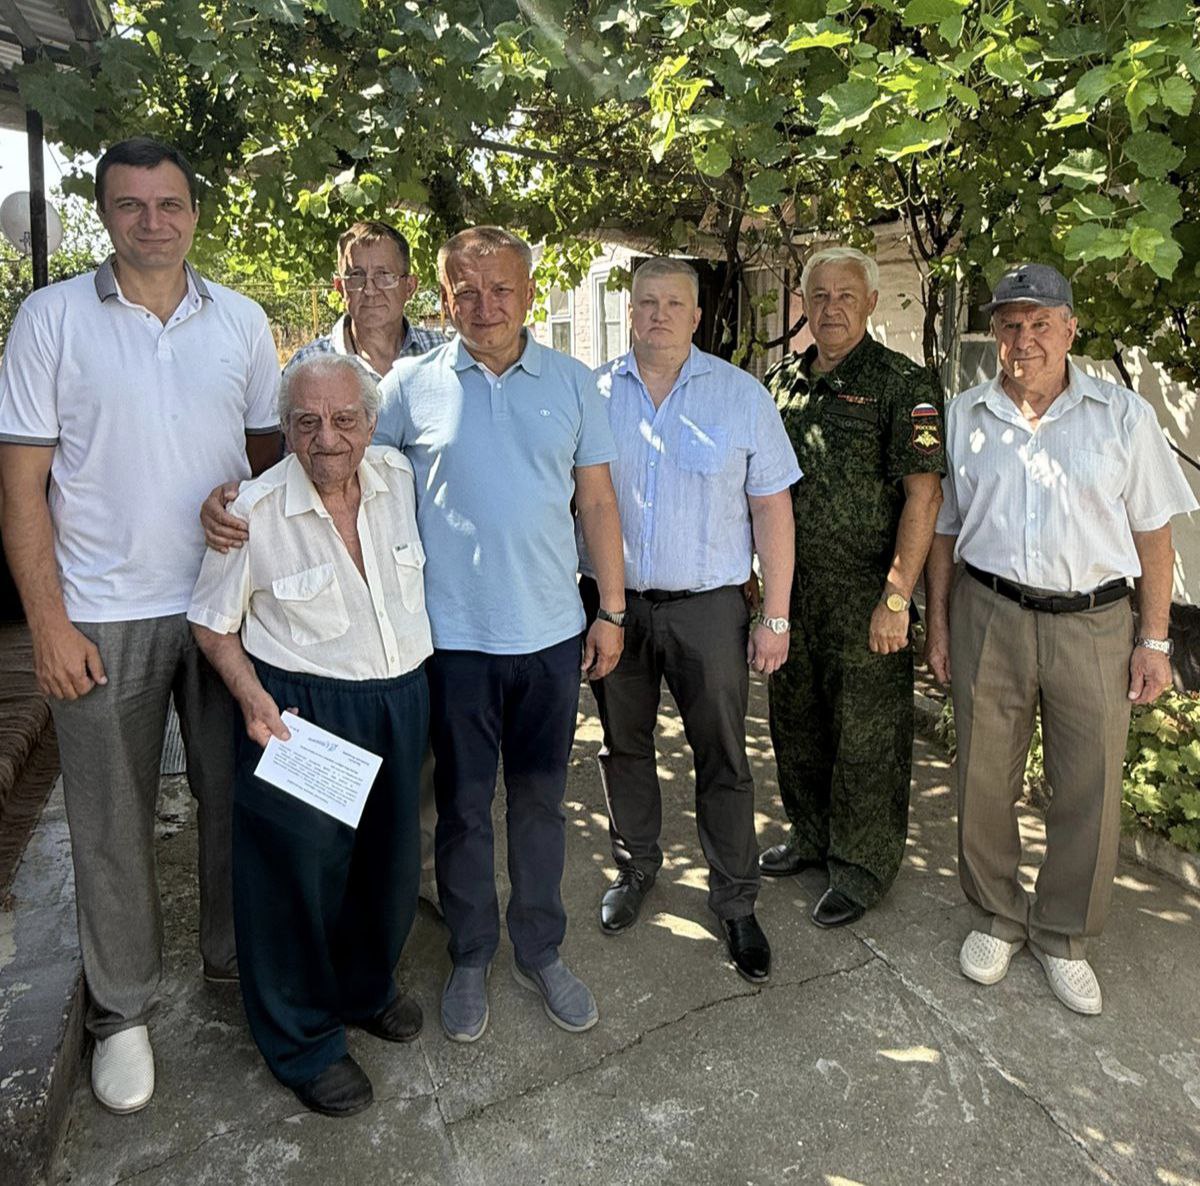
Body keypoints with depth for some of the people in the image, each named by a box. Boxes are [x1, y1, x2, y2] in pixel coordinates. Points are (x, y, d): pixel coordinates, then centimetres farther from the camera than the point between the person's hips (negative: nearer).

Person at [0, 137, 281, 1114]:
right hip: (102, 617, -2)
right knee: (112, 821, 9)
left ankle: (237, 957, 34)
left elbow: (272, 452, 11)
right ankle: (122, 1009, 28)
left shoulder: (242, 321, 5)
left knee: (237, 796, 12)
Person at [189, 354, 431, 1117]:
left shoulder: (401, 480, -3)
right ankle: (305, 1042, 31)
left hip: (401, 702, 5)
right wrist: (254, 699, -18)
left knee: (391, 859, 18)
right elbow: (212, 623, -3)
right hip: (302, 713, -5)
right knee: (302, 871, 5)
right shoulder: (253, 511, -14)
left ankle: (366, 989, 46)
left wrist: (421, 676, 11)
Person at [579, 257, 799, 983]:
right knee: (625, 746, 16)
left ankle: (736, 902, 24)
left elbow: (772, 509, 0)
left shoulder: (742, 395, -1)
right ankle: (636, 867, 38)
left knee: (724, 759, 6)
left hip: (707, 608, -2)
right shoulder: (591, 393, 3)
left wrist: (776, 617, -4)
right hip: (610, 603, 2)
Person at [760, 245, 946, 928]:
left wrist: (897, 596, -20)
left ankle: (863, 865, 23)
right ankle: (812, 835, 38)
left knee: (866, 736, 5)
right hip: (789, 586, 6)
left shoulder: (902, 384, -7)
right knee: (796, 720, 17)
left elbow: (924, 493, -14)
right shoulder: (781, 382, 11)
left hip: (864, 593, -6)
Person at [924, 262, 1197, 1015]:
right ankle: (998, 918, 30)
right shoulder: (963, 417, 5)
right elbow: (944, 530, 9)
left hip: (1094, 623, 0)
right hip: (989, 619, 1)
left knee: (1091, 791, 6)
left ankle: (1064, 938, 27)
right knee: (985, 781, 9)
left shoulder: (1123, 415, 2)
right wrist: (938, 625, 6)